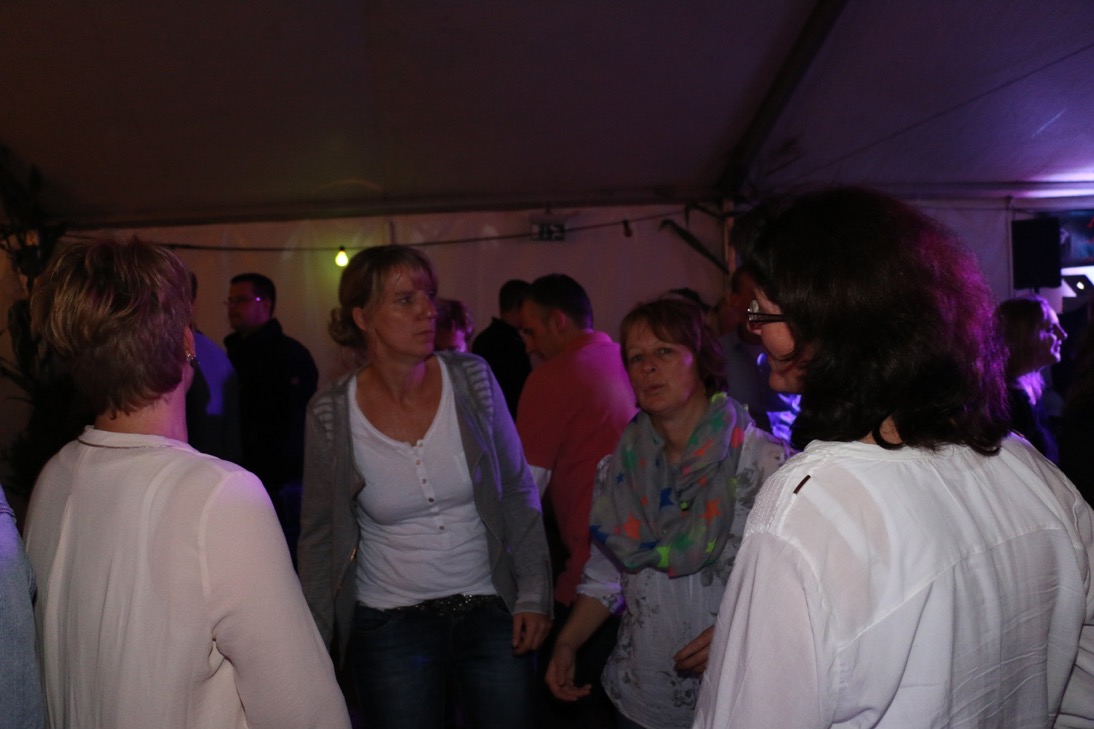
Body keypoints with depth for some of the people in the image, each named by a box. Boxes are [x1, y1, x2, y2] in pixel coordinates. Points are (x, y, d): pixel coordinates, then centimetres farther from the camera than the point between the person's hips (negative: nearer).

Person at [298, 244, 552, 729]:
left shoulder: (472, 377, -8)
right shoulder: (330, 414, -9)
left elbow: (518, 493, -1)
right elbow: (319, 536, 1)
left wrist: (534, 595, -4)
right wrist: (314, 641, 3)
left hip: (491, 613, 1)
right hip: (389, 626, -1)